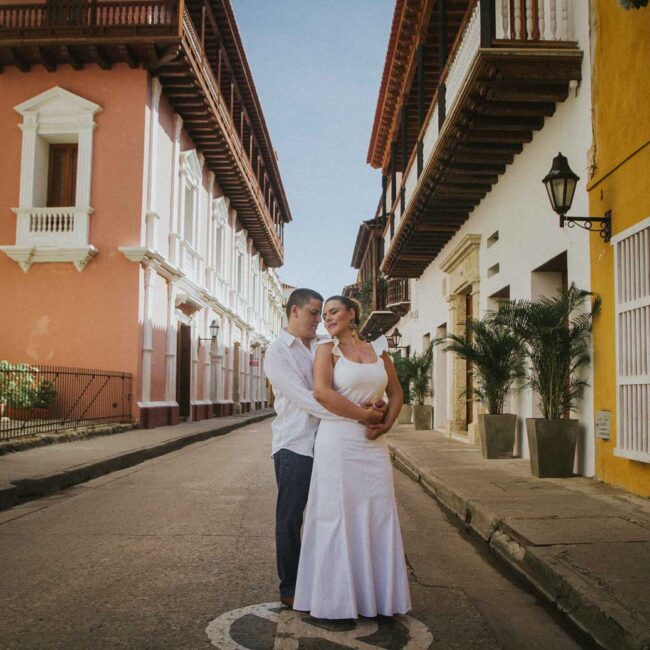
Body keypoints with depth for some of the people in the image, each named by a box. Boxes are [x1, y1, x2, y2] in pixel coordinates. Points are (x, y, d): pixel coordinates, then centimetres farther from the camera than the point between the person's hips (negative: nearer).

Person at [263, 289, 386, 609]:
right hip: (294, 446, -6)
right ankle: (290, 589, 20)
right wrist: (360, 414, -22)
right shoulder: (277, 352, -8)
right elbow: (306, 400, -18)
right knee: (290, 519, 6)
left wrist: (371, 405, -14)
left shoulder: (321, 347, 12)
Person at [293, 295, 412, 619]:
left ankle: (378, 594, 22)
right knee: (338, 516, 3)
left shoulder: (378, 349, 11)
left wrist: (386, 425, -1)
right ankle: (338, 596, 17)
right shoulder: (328, 349, 0)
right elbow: (321, 391, -16)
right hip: (338, 441, -4)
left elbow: (395, 393, 16)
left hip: (374, 445, 4)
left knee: (378, 515, 8)